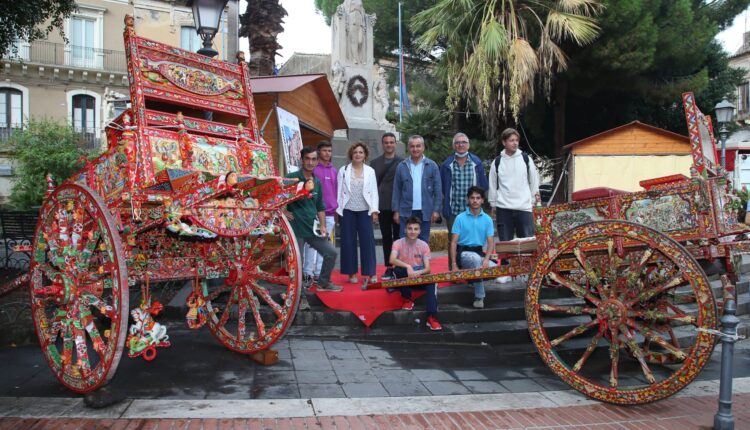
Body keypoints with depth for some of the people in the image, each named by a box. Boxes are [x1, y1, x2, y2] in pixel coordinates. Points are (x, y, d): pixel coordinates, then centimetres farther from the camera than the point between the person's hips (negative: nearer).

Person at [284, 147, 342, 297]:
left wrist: (322, 226, 8)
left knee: (331, 252, 10)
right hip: (296, 229, -6)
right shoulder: (292, 178, -9)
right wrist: (283, 212, -12)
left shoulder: (317, 182, 11)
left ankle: (323, 283, 30)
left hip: (313, 228, 6)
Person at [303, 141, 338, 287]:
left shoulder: (333, 170, 13)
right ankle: (308, 273, 3)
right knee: (311, 243, -4)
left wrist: (336, 209, 17)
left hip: (329, 214, 6)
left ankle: (319, 273, 17)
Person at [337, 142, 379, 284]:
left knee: (368, 241, -3)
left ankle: (371, 273, 6)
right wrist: (338, 210, 0)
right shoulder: (343, 171, 5)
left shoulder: (370, 171, 6)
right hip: (348, 211, 0)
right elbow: (339, 191, 4)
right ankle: (351, 273, 12)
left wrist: (374, 210, -2)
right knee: (349, 242, 2)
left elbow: (374, 192, 4)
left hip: (364, 211, 0)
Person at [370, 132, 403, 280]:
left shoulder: (402, 162, 1)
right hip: (383, 206, 2)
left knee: (398, 237, 4)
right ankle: (389, 268, 13)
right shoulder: (375, 163, 9)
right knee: (386, 237, 7)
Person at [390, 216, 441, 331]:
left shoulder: (424, 245, -3)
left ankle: (432, 317, -33)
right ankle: (407, 299, -10)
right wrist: (408, 267, -41)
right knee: (398, 270, -33)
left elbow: (427, 268, -9)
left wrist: (418, 272, -32)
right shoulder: (398, 243, -8)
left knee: (431, 282, -31)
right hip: (404, 278, 0)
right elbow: (392, 260, -27)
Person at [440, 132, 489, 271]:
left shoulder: (476, 163, 5)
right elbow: (442, 187, 6)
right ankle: (453, 271, 11)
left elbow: (483, 185, 10)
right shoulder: (447, 164, 3)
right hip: (453, 211, 0)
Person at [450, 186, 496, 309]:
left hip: (480, 253, 3)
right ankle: (479, 297, -26)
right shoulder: (460, 218, -1)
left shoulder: (487, 219, 6)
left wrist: (486, 259, -18)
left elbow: (490, 243, 2)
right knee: (475, 258, -37)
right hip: (464, 253, -3)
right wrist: (454, 265, -13)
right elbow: (453, 243, -3)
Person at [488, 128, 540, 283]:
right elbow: (493, 185, 10)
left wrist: (534, 197, 7)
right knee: (505, 241, 4)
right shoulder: (497, 162, 5)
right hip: (503, 208, 0)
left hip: (524, 207, 0)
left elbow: (534, 180, 10)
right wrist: (493, 205, 9)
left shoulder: (526, 158, 5)